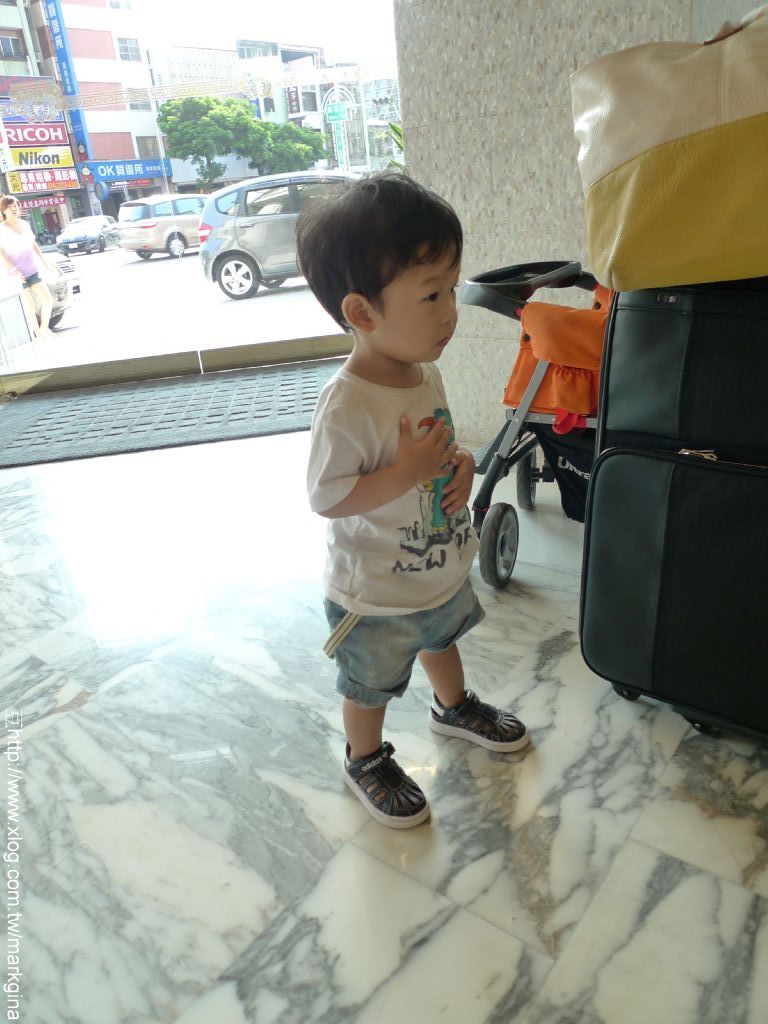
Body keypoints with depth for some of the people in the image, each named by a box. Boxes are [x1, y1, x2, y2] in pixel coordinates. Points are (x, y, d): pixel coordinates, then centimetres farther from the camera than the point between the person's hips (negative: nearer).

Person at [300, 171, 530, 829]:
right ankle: (366, 760, 45)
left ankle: (454, 707, 62)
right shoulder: (347, 406, -31)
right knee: (371, 685, 17)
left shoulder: (425, 372, -6)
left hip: (444, 569, 8)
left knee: (443, 638, 33)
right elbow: (326, 498, -28)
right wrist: (406, 472, -33)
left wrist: (461, 463, -10)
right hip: (378, 596, -8)